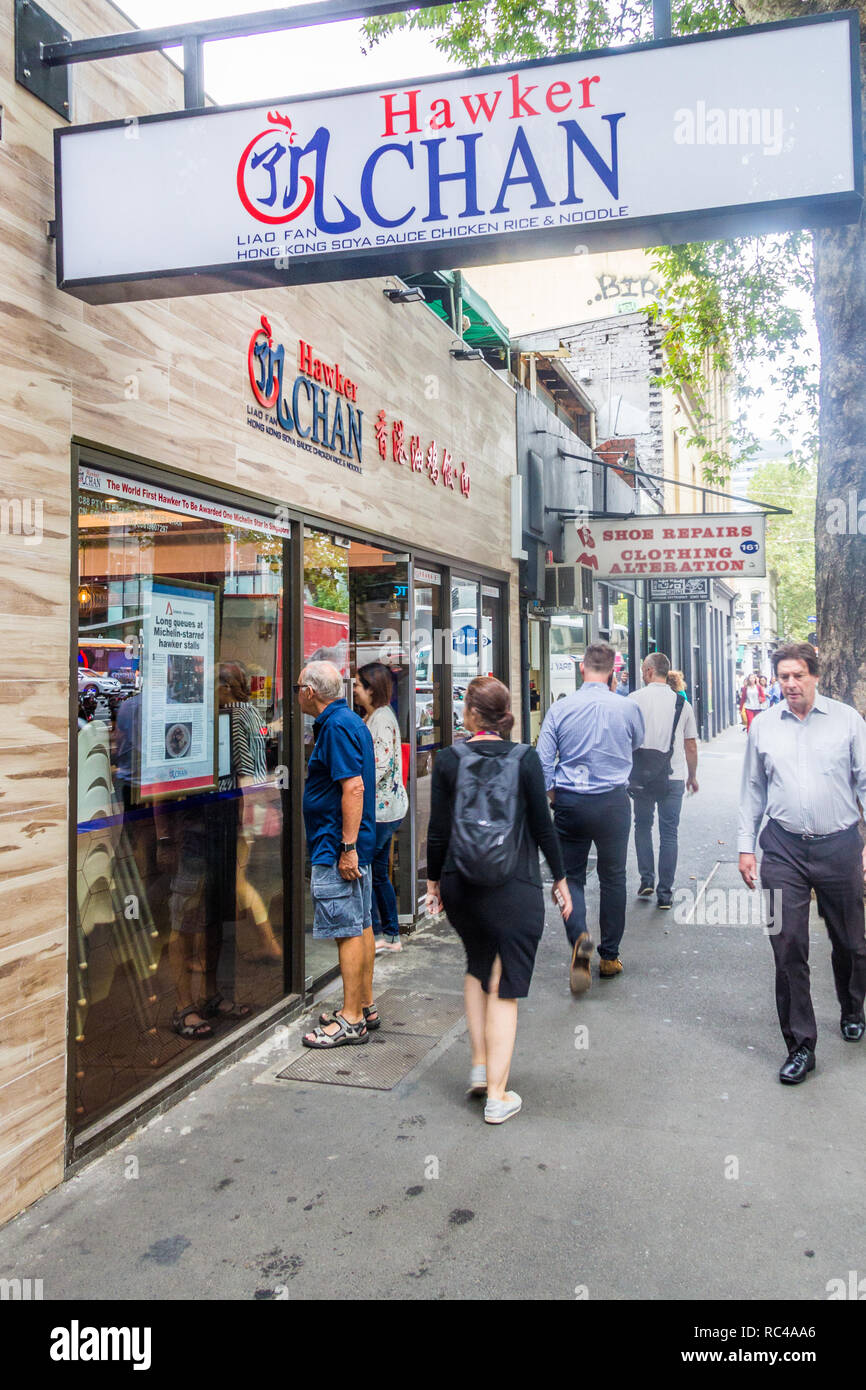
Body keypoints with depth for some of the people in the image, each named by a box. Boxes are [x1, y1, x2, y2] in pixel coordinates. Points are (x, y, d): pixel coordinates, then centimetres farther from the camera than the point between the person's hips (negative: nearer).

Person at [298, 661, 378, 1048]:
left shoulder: (337, 726, -16)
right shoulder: (347, 720, 16)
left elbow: (353, 787, -25)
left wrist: (347, 847, -25)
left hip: (337, 848, -11)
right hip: (348, 845, 11)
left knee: (347, 930, -5)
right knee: (361, 925, 15)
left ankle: (351, 1021, 1)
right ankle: (365, 1006, 25)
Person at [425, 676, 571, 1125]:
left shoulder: (448, 760, -5)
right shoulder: (525, 759, -7)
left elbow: (438, 830, -2)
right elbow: (543, 826, -3)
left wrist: (433, 881, 11)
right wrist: (560, 880, 9)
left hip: (460, 886, 2)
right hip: (515, 889, -2)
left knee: (477, 968, 25)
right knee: (504, 989, 6)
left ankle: (480, 1066, 24)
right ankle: (496, 1095, 11)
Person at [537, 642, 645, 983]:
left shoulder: (560, 709, -6)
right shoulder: (628, 708, -6)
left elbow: (543, 763, -6)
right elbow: (637, 743, 16)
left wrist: (555, 799, 8)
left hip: (570, 802, 0)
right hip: (614, 802, 0)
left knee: (571, 875, 12)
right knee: (612, 877, 14)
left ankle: (579, 936, -14)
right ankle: (609, 957, 21)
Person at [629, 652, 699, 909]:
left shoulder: (634, 699, -4)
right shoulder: (682, 702, 4)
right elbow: (691, 745, 9)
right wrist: (692, 776, 21)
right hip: (675, 776, 2)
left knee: (642, 826, 17)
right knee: (669, 833, 6)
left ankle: (646, 879, 11)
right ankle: (665, 893, 6)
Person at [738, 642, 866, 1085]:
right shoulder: (763, 727, 5)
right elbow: (753, 790, 12)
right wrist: (746, 845, 9)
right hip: (783, 849, 1)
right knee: (788, 946, -2)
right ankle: (800, 1045, 8)